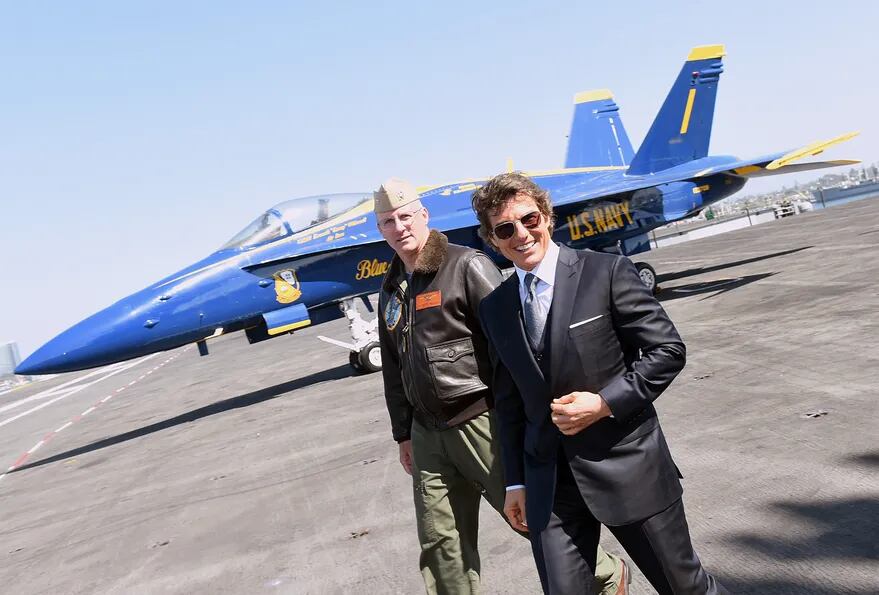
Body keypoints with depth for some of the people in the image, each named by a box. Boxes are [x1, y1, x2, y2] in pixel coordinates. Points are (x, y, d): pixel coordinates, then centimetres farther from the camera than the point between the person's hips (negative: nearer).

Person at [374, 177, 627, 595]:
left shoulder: (467, 266, -8)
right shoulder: (391, 288, 14)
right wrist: (403, 434, 20)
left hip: (481, 422, -6)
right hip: (428, 432, 6)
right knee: (440, 544, 8)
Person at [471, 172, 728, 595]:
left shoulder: (608, 272, -6)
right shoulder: (494, 309, 7)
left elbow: (668, 349, -7)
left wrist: (605, 403, -17)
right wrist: (516, 482, 11)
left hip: (627, 467, -2)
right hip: (549, 483, 3)